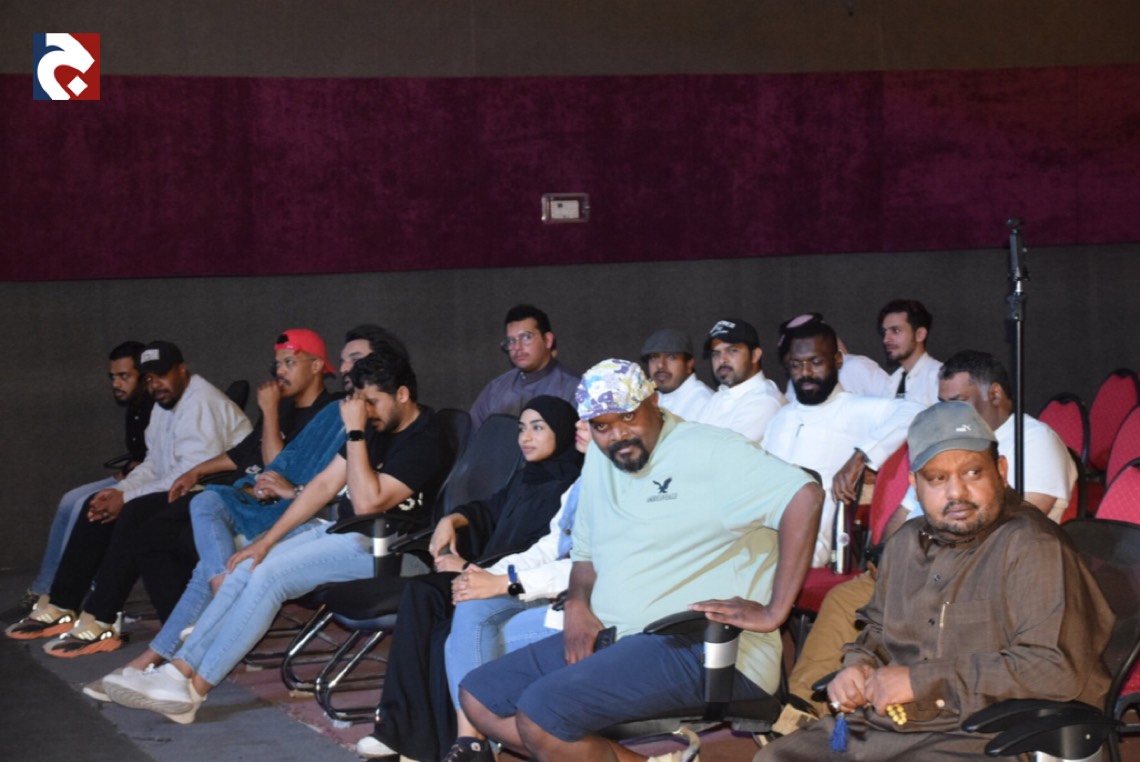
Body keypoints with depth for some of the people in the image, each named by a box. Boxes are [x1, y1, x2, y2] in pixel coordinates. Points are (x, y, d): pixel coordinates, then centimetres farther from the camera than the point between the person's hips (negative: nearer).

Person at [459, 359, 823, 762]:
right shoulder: (599, 461, 14)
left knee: (541, 711, -27)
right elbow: (586, 554, 25)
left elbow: (805, 497, -24)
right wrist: (577, 604, 2)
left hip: (704, 650, -10)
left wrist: (774, 613, -25)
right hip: (614, 638, 10)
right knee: (478, 697, 2)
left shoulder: (708, 451, -12)